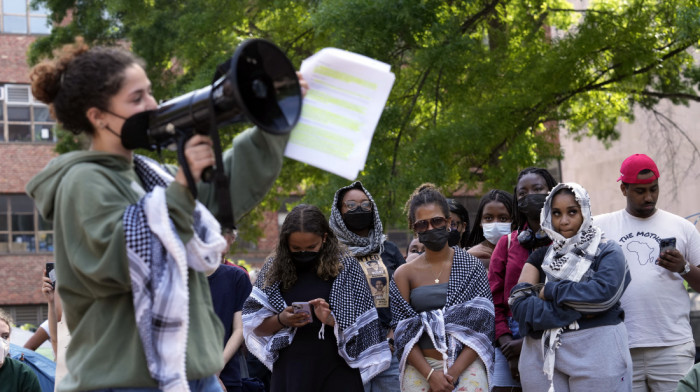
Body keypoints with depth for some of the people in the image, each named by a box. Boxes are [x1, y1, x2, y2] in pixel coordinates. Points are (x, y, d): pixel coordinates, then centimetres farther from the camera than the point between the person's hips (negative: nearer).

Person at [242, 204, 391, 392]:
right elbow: (254, 326, 9)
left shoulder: (345, 266, 1)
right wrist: (281, 320, -11)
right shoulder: (274, 268, 6)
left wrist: (332, 320, -17)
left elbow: (362, 327, 2)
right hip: (290, 372, 2)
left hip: (336, 373, -2)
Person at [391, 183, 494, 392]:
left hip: (466, 366, -1)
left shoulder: (471, 266, 5)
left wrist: (454, 371, -11)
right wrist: (430, 373, -11)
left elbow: (482, 326, -1)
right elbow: (403, 334, 2)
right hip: (419, 369, 1)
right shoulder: (404, 274, 7)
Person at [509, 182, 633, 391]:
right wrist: (576, 308, -12)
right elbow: (519, 304, -2)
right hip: (542, 358, 3)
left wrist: (551, 291, -7)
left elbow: (604, 292, -17)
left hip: (596, 357, -3)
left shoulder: (607, 251, 2)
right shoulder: (542, 254, 11)